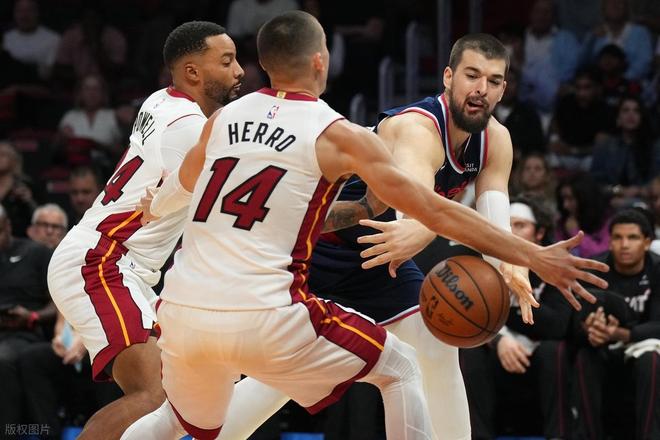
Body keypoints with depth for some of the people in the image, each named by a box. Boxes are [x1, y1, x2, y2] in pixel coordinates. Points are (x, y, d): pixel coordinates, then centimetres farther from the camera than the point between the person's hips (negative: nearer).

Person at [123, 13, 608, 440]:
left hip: (181, 313, 5)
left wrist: (153, 208, 59)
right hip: (263, 317, -5)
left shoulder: (223, 118, 13)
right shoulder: (338, 135, -1)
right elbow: (435, 211, -2)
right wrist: (534, 256, 2)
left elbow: (184, 185, 34)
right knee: (400, 370, 14)